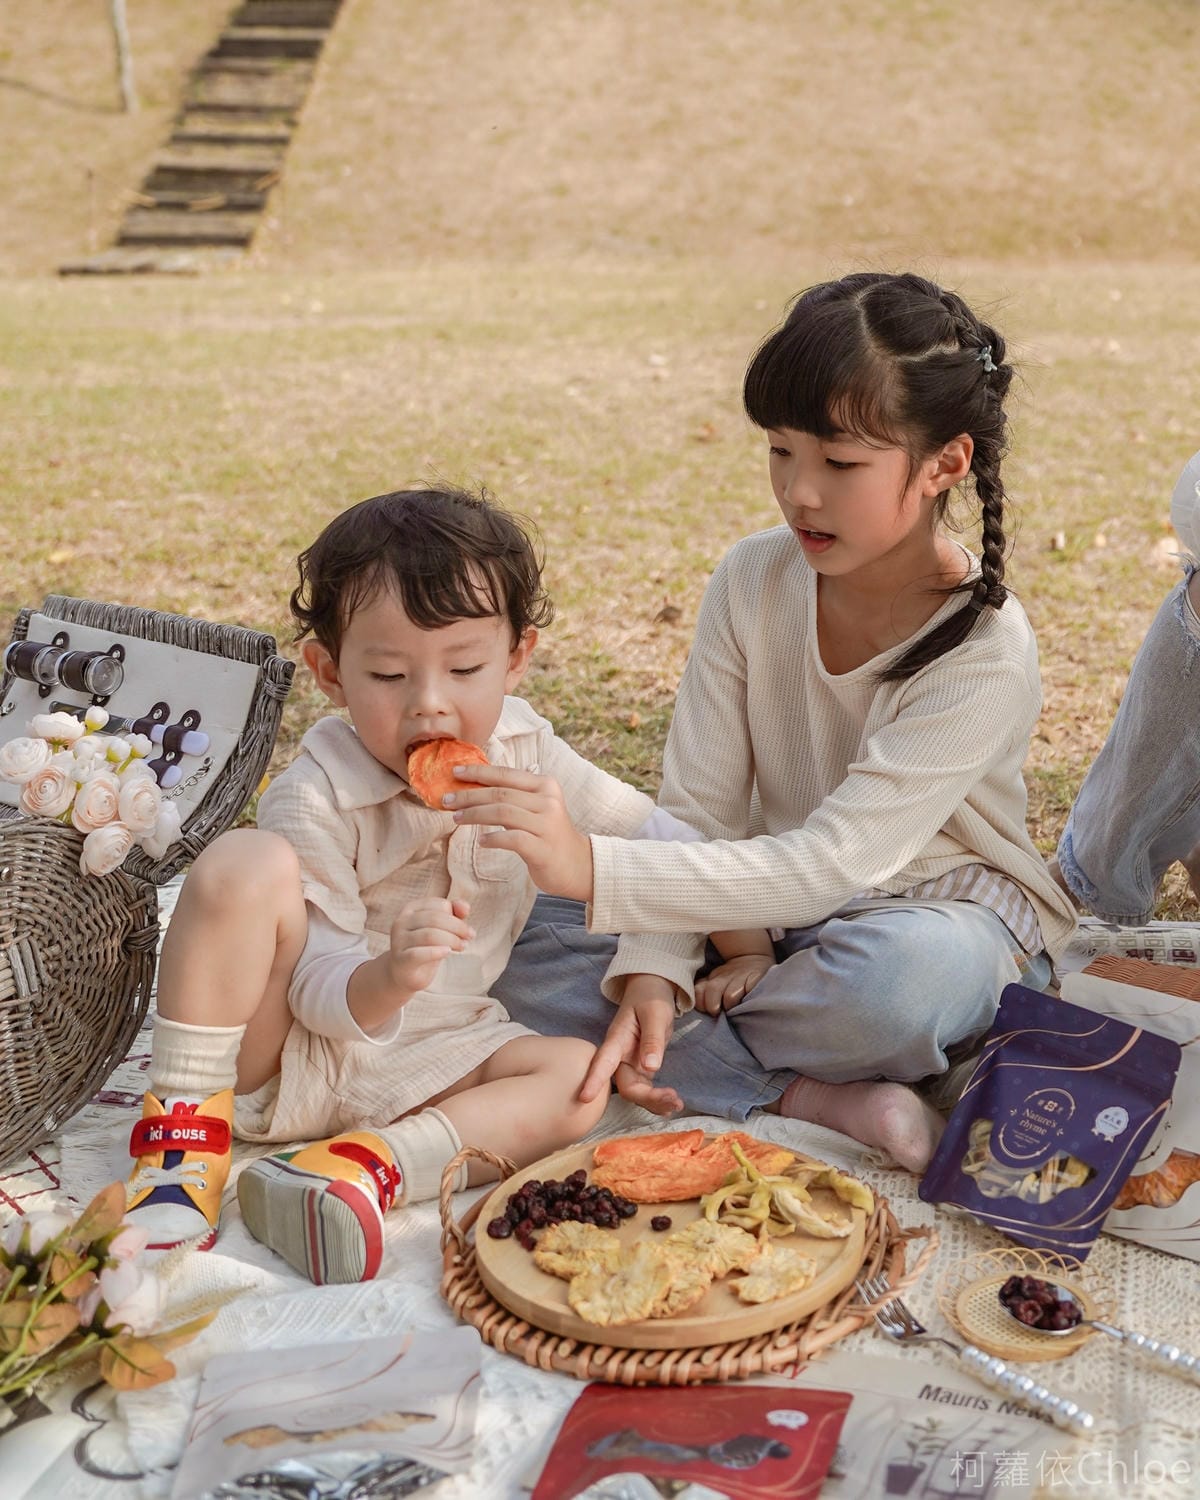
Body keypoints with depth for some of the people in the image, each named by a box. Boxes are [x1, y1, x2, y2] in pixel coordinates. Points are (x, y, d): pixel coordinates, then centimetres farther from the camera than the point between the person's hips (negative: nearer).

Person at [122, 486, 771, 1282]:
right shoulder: (315, 801, -20)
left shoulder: (526, 756, -6)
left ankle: (364, 1165, -33)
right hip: (282, 1047, -4)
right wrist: (388, 979, -44)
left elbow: (657, 838, 6)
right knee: (247, 866, -30)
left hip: (426, 1058, 4)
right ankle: (183, 1130, -26)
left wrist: (743, 939, 2)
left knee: (580, 1077, -20)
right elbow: (318, 989, -22)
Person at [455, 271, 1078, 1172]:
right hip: (764, 917, 5)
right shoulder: (754, 582, -8)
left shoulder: (986, 655, -23)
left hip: (938, 921, -4)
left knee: (913, 965, -42)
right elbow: (699, 809, -9)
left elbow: (827, 867, -30)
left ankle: (685, 1051, -13)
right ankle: (818, 1098, -23)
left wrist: (596, 869, -39)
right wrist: (652, 970, -26)